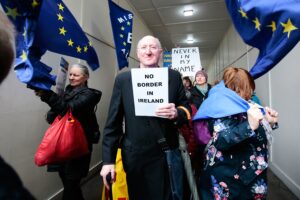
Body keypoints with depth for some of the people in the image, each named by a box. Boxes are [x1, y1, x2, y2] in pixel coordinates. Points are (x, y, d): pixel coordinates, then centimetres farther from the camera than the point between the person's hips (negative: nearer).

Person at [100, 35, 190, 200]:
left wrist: (177, 113, -19)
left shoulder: (174, 77, 0)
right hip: (133, 155, 1)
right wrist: (108, 159, -5)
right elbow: (113, 122, -2)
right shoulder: (123, 79, -1)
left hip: (166, 155, 0)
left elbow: (186, 110, 5)